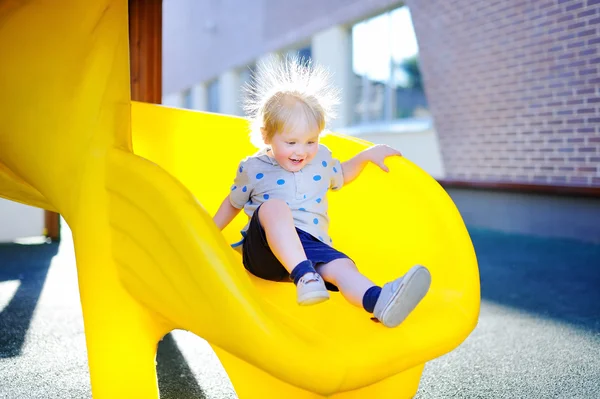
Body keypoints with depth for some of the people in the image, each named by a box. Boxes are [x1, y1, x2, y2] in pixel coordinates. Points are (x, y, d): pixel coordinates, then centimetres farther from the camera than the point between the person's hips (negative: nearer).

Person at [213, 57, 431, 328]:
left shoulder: (321, 158, 16)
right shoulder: (252, 168, 6)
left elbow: (341, 175, 37)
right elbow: (233, 203, 21)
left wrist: (367, 155, 24)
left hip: (310, 245, 3)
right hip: (264, 247, -3)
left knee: (342, 266, -30)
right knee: (274, 206, -35)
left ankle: (378, 302, -62)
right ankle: (303, 275, -53)